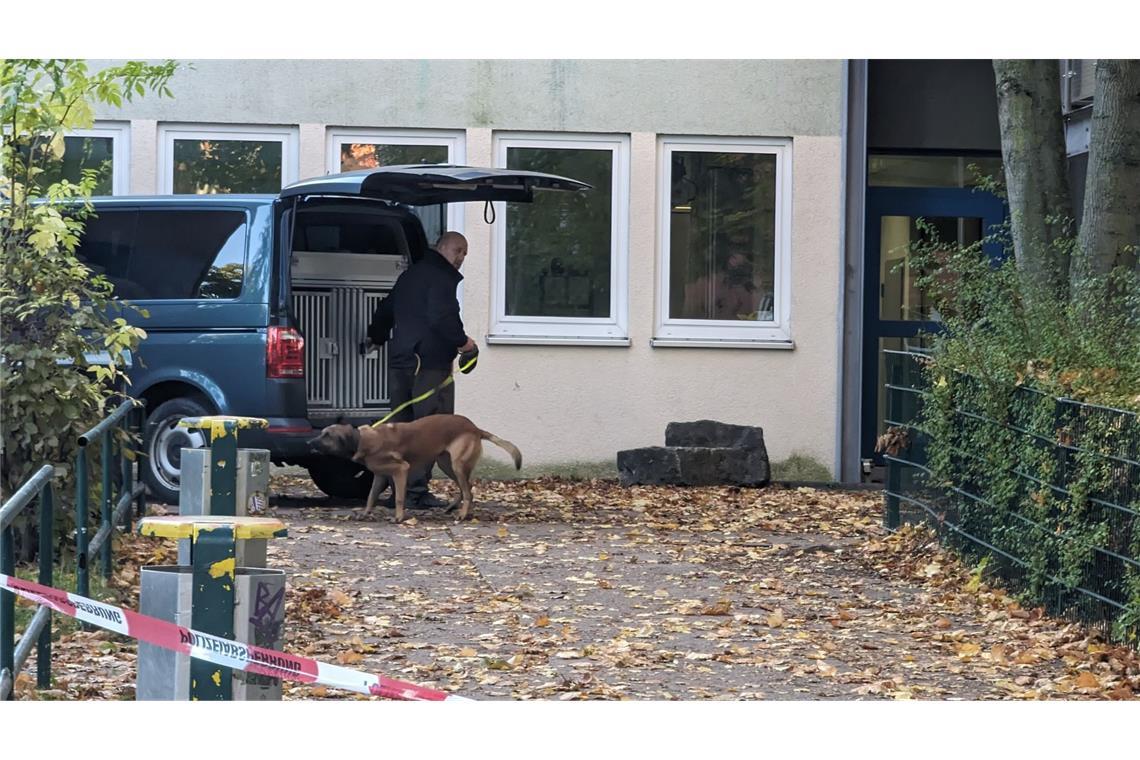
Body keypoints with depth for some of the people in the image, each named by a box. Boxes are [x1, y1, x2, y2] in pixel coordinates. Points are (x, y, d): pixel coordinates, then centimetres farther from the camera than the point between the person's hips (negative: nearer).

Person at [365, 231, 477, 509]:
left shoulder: (409, 275, 21)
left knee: (401, 424, 12)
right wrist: (462, 341, -7)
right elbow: (442, 316, -21)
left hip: (400, 360, 9)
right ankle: (415, 492, -11)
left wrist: (375, 337, 49)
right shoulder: (442, 277, -7)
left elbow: (385, 310, 33)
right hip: (430, 361, -9)